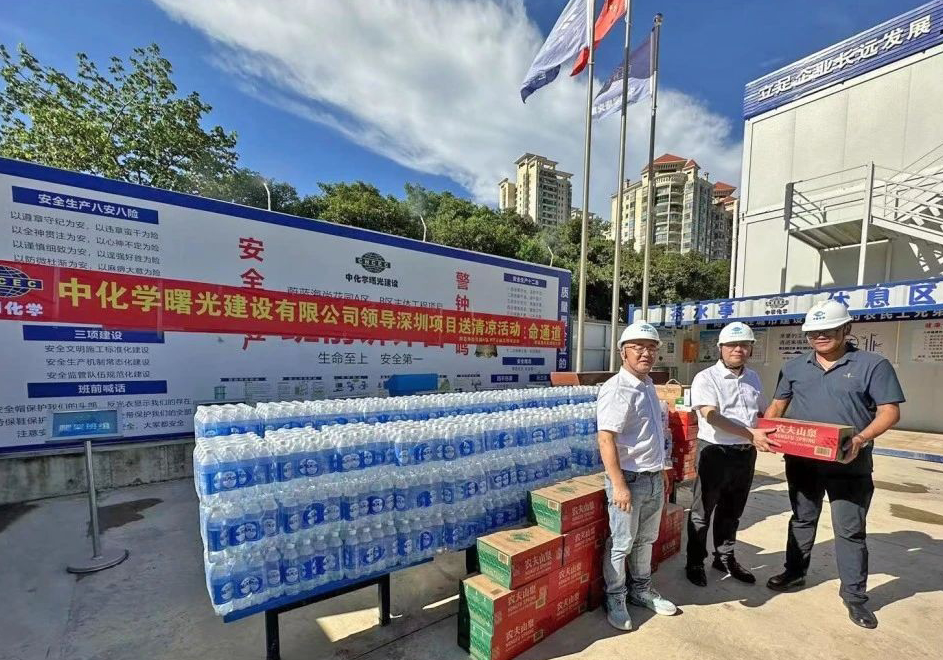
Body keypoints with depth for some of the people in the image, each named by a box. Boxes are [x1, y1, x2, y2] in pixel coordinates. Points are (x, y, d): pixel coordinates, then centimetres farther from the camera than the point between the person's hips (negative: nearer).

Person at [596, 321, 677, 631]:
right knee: (621, 543, 8)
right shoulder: (616, 389, -20)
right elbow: (606, 439, -24)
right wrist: (619, 484, -24)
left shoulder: (648, 385, 8)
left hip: (654, 478, 8)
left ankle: (641, 589, 42)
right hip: (629, 478, -8)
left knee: (646, 539, 22)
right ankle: (615, 599, 27)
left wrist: (663, 470, 20)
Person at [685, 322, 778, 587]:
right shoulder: (706, 378, -13)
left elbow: (763, 411, 22)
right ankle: (694, 563, 24)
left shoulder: (753, 378, 8)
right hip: (715, 452, -6)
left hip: (746, 453, 6)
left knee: (732, 511, 21)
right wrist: (750, 434, -33)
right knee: (702, 511, 7)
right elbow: (712, 417, -24)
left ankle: (725, 558, 39)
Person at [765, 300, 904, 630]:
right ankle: (795, 573, 34)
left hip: (849, 465, -3)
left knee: (850, 529, 7)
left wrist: (861, 439, -24)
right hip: (801, 461, 3)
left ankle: (854, 595, 25)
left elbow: (890, 411, -8)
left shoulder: (872, 364, -4)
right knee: (802, 519, 18)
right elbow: (778, 405, 11)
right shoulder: (794, 367, 5)